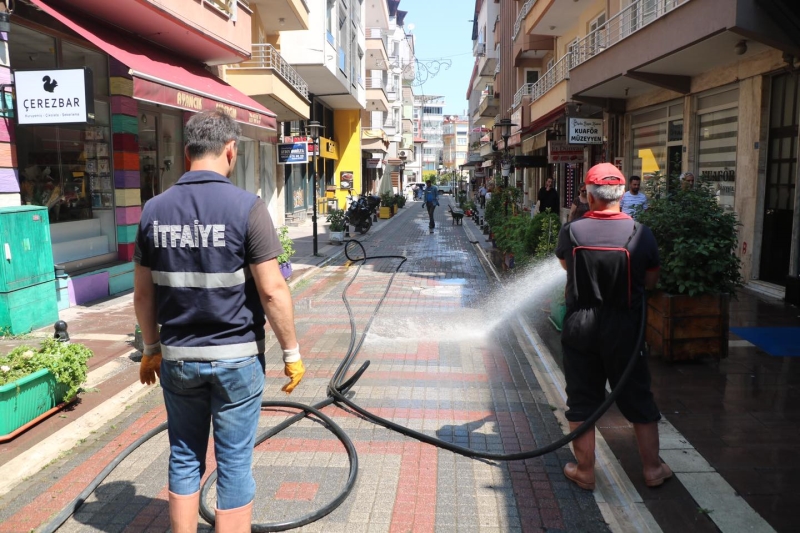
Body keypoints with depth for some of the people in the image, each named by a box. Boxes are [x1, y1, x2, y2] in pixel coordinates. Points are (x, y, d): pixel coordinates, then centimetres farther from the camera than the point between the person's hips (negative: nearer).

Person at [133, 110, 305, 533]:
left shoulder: (154, 209, 0)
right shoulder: (246, 207, -13)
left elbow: (143, 294, 5)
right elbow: (272, 290, -15)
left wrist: (151, 349, 18)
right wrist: (292, 352, -4)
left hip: (178, 357, 4)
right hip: (236, 357, -4)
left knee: (184, 459, 19)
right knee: (234, 464, 9)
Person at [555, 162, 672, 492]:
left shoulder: (572, 231, -9)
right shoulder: (640, 234, -10)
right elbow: (651, 282, 2)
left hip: (579, 325, 0)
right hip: (624, 328, 0)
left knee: (582, 399, 11)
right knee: (637, 398, 16)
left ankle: (585, 471, 22)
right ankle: (653, 468, 30)